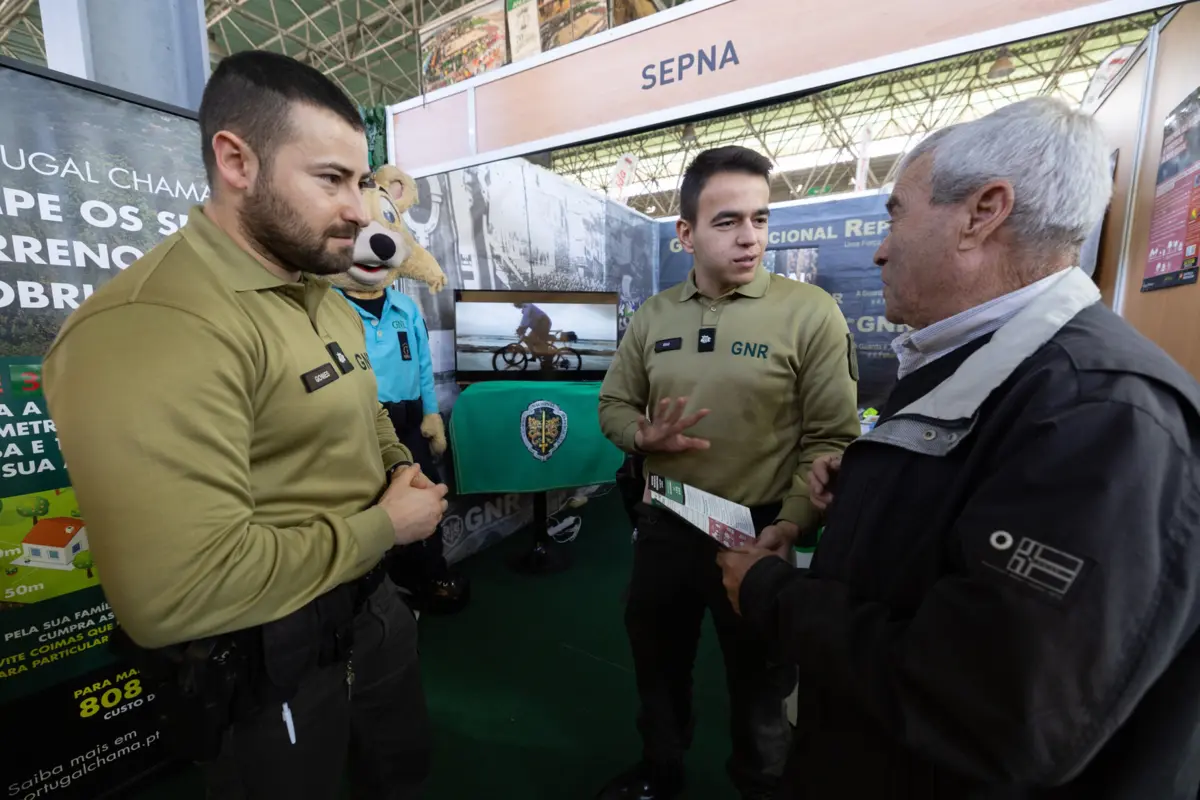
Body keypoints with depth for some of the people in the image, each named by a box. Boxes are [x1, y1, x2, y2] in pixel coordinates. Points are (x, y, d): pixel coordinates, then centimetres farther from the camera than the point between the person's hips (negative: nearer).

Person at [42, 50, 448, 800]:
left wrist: (402, 470, -4)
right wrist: (384, 525, -22)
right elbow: (176, 594, -33)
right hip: (265, 660, -7)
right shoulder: (151, 327, -28)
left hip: (373, 602, 8)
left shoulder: (327, 301, 5)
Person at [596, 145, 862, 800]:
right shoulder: (653, 316, 2)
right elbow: (613, 403, 8)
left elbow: (832, 440, -14)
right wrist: (643, 435, -13)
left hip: (757, 531, -3)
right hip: (663, 525, 4)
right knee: (658, 664, 25)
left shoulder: (810, 312, -11)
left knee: (759, 682, 21)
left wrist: (787, 529, -24)